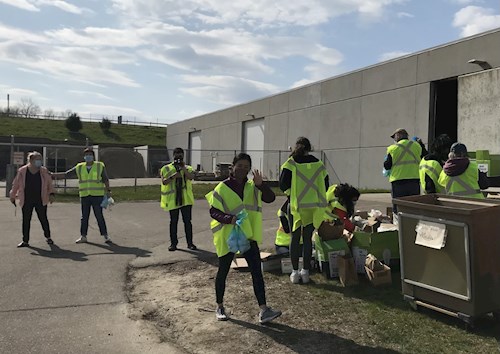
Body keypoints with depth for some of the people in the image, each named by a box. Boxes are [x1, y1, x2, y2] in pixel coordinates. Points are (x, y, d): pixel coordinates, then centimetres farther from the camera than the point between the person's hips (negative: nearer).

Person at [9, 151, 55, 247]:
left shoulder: (44, 171, 1)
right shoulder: (22, 171, -1)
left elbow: (49, 183, 7)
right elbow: (15, 185, 9)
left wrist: (51, 194, -6)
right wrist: (12, 196, 14)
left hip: (41, 201, 0)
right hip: (26, 201, 0)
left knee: (43, 219, 4)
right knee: (26, 221, 5)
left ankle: (48, 237, 24)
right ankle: (25, 241, 15)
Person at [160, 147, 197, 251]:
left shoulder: (188, 168, 9)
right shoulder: (166, 168, 6)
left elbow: (191, 177, -12)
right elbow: (164, 182, -5)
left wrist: (183, 168, -20)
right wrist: (173, 176, -18)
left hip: (186, 199, 0)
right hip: (172, 199, 0)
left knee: (187, 221, 2)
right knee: (173, 221, 6)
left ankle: (190, 243, 9)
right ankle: (173, 243, 15)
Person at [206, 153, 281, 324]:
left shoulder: (252, 187, 4)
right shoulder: (222, 187, -8)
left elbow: (270, 198, -9)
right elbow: (213, 211, -10)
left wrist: (260, 184, -25)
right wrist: (230, 218, -27)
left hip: (248, 235, 3)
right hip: (227, 236, -3)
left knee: (257, 271, -3)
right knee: (223, 271, 10)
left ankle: (263, 311, -1)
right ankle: (220, 307, 28)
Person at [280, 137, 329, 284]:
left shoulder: (291, 163, -8)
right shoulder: (318, 164, 1)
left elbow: (283, 185, -7)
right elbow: (325, 186, 7)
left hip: (296, 205, -2)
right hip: (314, 207, 2)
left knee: (295, 238, 8)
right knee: (307, 239, 11)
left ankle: (295, 272, 12)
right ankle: (305, 272, 17)